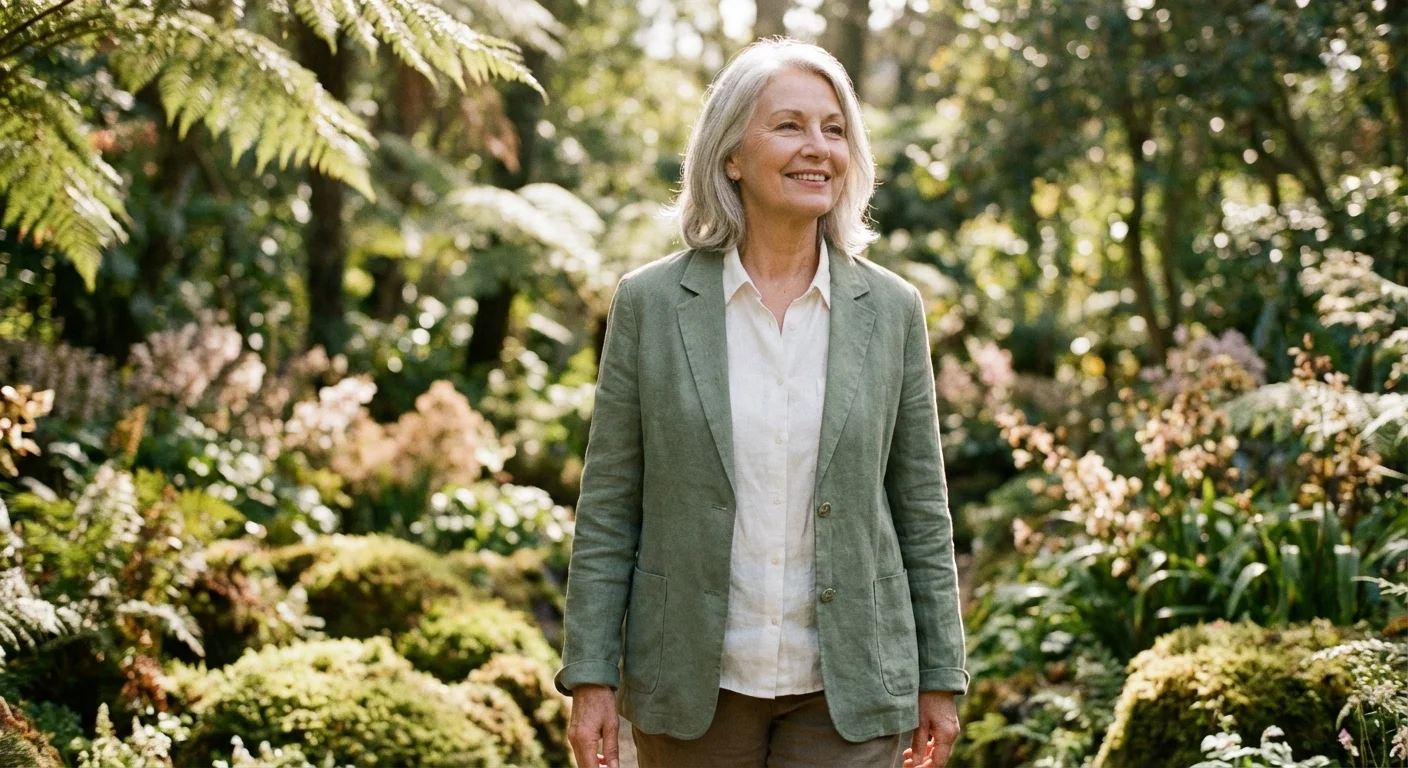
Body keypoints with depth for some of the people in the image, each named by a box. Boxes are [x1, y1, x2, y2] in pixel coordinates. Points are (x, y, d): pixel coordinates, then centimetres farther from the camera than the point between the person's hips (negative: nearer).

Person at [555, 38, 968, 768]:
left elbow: (921, 507, 5)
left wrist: (939, 679, 5)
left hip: (844, 683, 1)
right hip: (694, 680, 0)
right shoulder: (650, 302, -3)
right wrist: (590, 677, -4)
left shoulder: (891, 309, 0)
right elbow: (608, 506, -1)